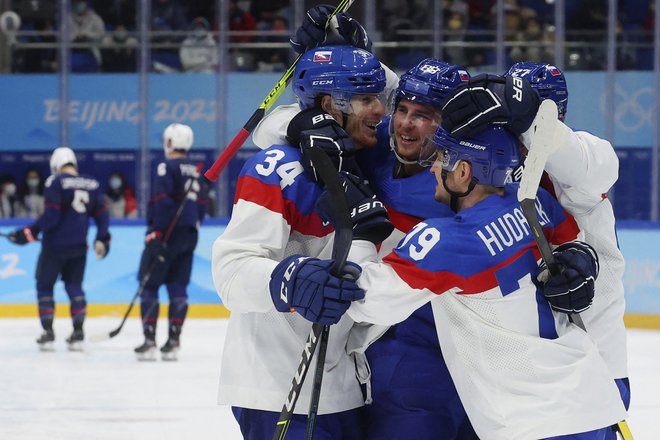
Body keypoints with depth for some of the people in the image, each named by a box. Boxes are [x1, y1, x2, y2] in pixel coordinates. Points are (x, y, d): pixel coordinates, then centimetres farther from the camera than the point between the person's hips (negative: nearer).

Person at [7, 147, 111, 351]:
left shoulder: (55, 183, -10)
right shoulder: (92, 184, 6)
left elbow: (51, 216, -18)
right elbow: (101, 214, 7)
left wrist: (30, 233, -14)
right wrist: (101, 239, 18)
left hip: (55, 244, -5)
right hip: (79, 247, 5)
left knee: (44, 286, 8)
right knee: (74, 286, 16)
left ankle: (48, 333, 3)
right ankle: (78, 333, 9)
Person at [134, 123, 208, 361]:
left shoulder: (167, 167, -10)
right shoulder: (196, 171, 14)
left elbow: (162, 201, -19)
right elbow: (202, 206, 16)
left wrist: (155, 232, -18)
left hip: (167, 233, -7)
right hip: (189, 235, 7)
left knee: (149, 285, -1)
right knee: (178, 288, 8)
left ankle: (149, 341, -7)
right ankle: (173, 342, 5)